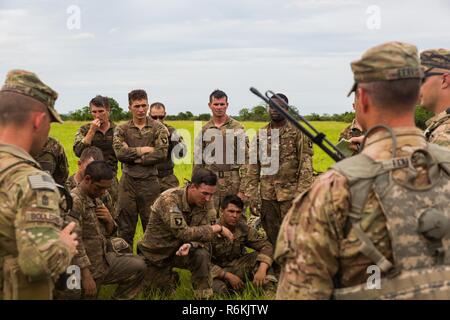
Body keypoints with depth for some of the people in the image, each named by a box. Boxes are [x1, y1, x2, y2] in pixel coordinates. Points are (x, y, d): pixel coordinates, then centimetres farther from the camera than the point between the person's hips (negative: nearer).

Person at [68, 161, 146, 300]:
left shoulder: (96, 199, 8)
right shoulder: (74, 201, -20)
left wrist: (109, 220, -5)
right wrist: (86, 276, -26)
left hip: (104, 258, 8)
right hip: (87, 267, -8)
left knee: (138, 266, -5)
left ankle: (119, 298, 10)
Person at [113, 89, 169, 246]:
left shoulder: (158, 128, 2)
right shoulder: (122, 129, 6)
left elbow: (161, 153, -11)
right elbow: (120, 152, -10)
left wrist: (133, 156, -10)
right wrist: (143, 150, -11)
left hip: (150, 181, -1)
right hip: (128, 181, 1)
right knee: (125, 227, 7)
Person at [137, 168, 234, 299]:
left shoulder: (207, 202, -13)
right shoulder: (169, 200, -30)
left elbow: (204, 233, -15)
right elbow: (183, 233, -34)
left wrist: (191, 245, -37)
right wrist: (217, 228, -29)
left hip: (180, 249, 3)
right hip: (156, 255, -3)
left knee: (201, 255, -28)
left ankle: (204, 296, -15)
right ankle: (172, 277, 38)